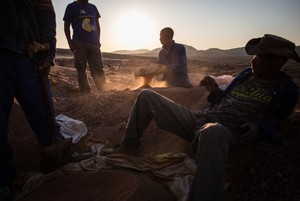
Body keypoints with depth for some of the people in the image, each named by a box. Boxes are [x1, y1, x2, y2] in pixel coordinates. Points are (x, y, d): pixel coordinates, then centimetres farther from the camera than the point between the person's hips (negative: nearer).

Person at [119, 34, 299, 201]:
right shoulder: (247, 74, 22)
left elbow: (276, 120, 10)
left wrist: (258, 126, -11)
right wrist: (215, 91, 7)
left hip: (227, 130, -6)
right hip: (199, 118, 7)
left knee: (212, 132, -49)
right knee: (146, 96, 0)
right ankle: (127, 150, 5)